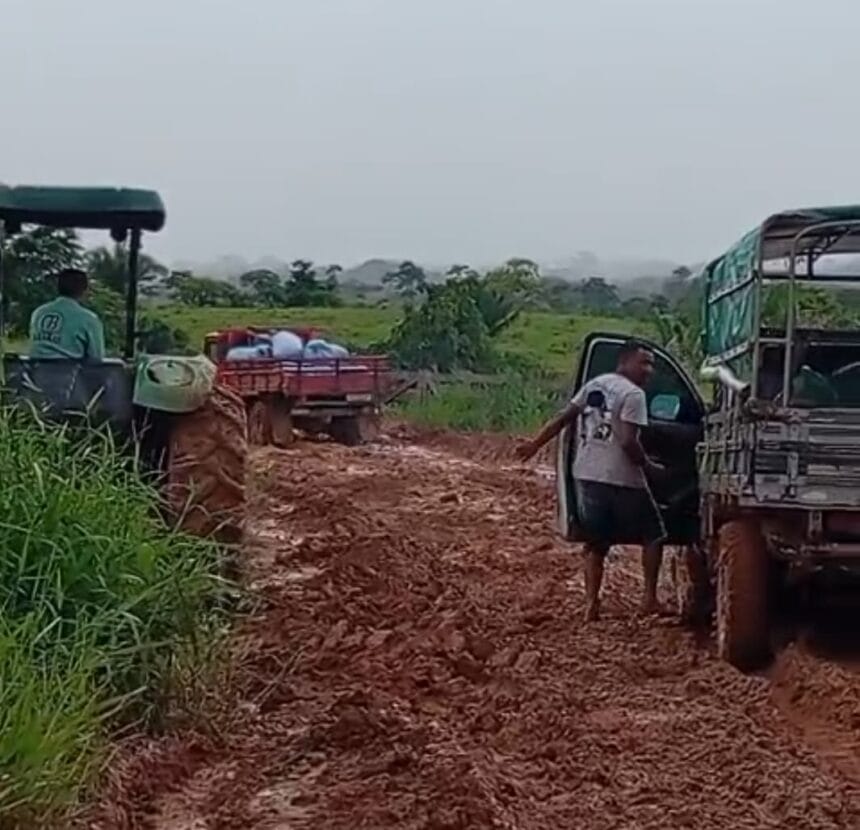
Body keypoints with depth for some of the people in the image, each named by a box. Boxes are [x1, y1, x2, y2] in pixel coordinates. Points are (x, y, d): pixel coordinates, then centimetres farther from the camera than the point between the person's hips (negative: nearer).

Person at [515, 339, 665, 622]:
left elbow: (563, 418, 12)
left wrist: (535, 444, 18)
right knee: (653, 535, 12)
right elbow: (628, 442, -20)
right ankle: (649, 598, 9)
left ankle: (591, 603, 1)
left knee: (596, 542, 14)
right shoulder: (633, 394, -12)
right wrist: (649, 467, -6)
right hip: (622, 479, -7)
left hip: (587, 475, 7)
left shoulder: (594, 385, 12)